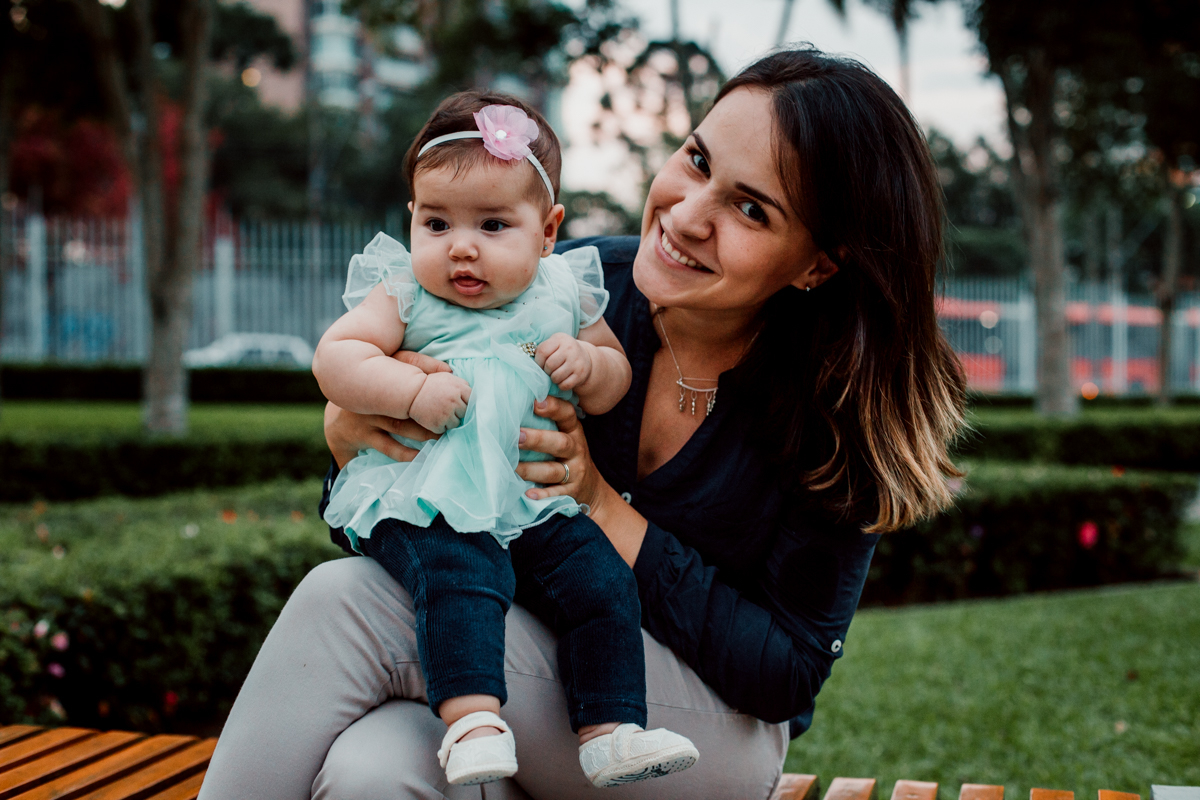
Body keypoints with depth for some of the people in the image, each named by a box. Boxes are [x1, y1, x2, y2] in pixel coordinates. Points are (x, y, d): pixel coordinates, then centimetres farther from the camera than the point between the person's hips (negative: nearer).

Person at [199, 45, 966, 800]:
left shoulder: (840, 397, -15)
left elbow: (787, 676, -15)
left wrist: (604, 509, -23)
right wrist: (352, 433, -23)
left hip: (716, 737, -2)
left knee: (345, 601, -26)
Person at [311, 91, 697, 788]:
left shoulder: (566, 293, 9)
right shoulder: (405, 292, 1)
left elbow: (616, 374, 18)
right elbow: (335, 357, -7)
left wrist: (587, 363, -6)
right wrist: (413, 392, -21)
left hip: (539, 501, 4)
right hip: (428, 501, -4)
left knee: (604, 580, -12)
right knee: (459, 574, -32)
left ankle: (611, 731, -4)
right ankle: (472, 719, -35)